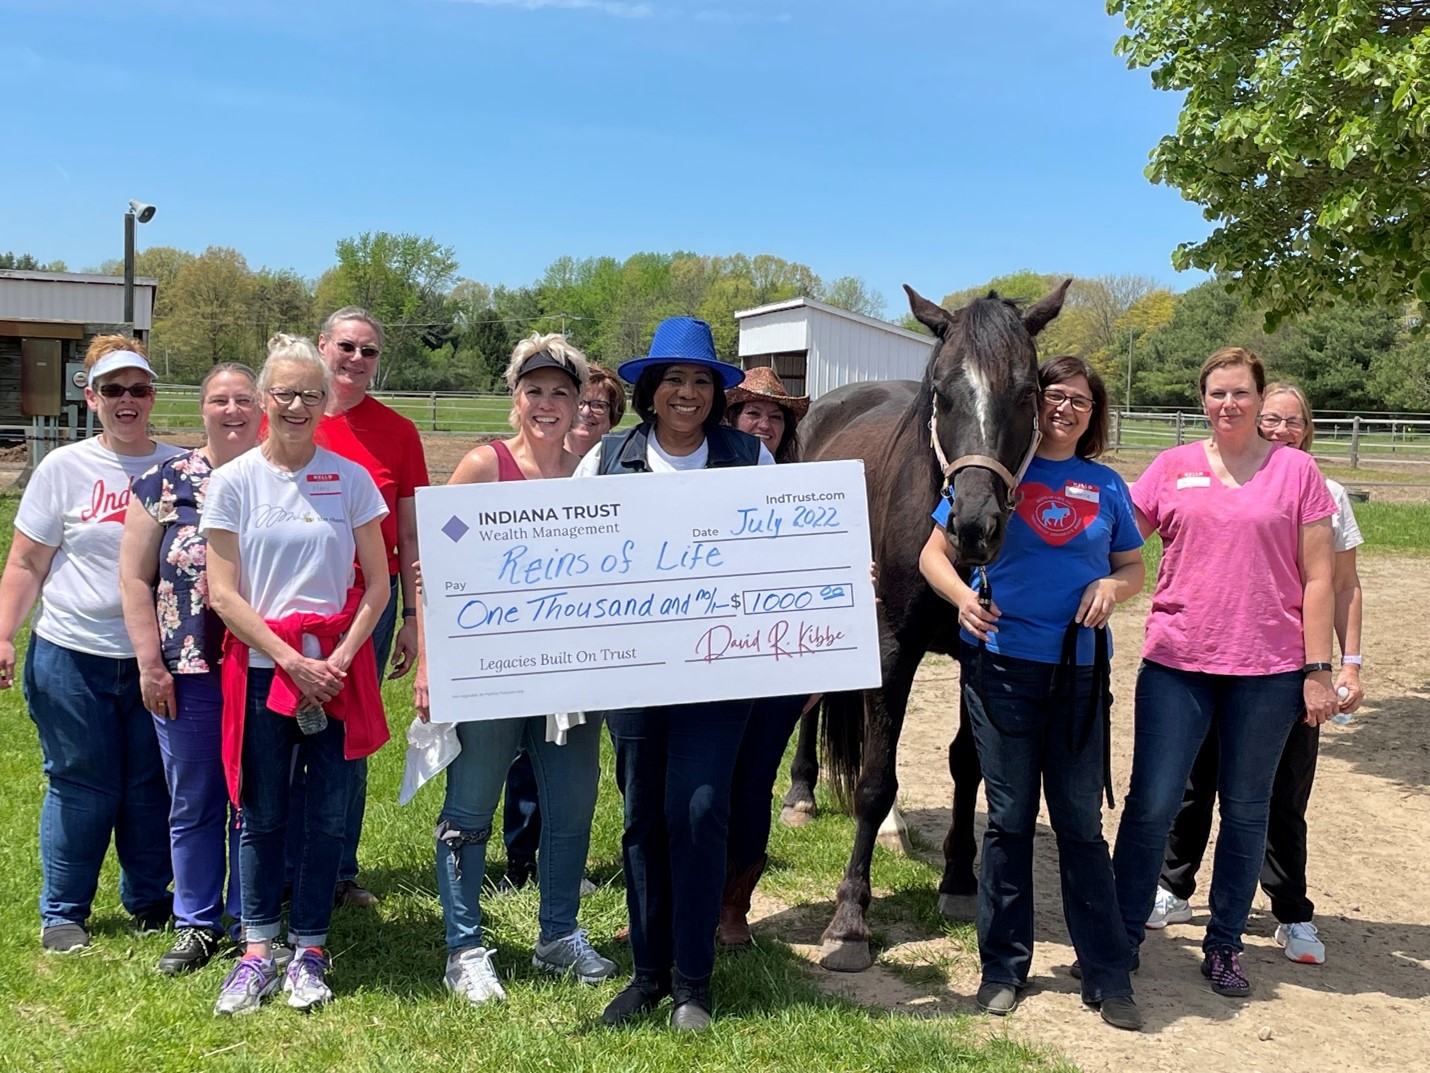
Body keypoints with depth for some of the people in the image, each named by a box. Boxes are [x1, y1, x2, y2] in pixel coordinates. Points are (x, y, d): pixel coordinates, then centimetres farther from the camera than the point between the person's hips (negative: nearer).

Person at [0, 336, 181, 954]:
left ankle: (148, 899, 27)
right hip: (73, 656, -1)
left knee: (151, 788, 8)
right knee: (81, 788, 6)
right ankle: (62, 912, 23)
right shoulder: (64, 469, 0)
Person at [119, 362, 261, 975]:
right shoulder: (164, 483, 2)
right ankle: (197, 924, 25)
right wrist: (151, 664, -2)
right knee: (193, 804, 10)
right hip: (187, 672, 1)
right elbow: (135, 578, 3)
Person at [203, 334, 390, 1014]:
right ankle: (257, 953, 20)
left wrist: (339, 659, -10)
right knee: (262, 816, 6)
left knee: (329, 815, 5)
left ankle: (308, 951, 19)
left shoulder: (350, 479, 2)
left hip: (337, 670, 1)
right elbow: (223, 593, -3)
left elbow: (376, 584, 2)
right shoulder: (232, 482, 0)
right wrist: (292, 662, -11)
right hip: (261, 669, -1)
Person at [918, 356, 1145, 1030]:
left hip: (1079, 671, 2)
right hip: (1001, 664, -2)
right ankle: (1003, 967, 22)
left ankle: (1108, 976, 18)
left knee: (1082, 823, 7)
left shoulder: (1106, 486, 8)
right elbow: (934, 554, 2)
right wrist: (962, 598, -18)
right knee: (1009, 819, 7)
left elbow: (1134, 568, 14)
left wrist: (1113, 587, -9)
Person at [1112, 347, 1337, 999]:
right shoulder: (1174, 467, 6)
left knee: (1246, 811, 10)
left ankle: (1224, 945, 24)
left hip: (1268, 669, 0)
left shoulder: (1296, 471, 3)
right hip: (1177, 660, 1)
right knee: (1151, 804, 1)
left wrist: (1318, 669, -2)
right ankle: (1123, 937, 15)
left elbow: (1317, 578, 2)